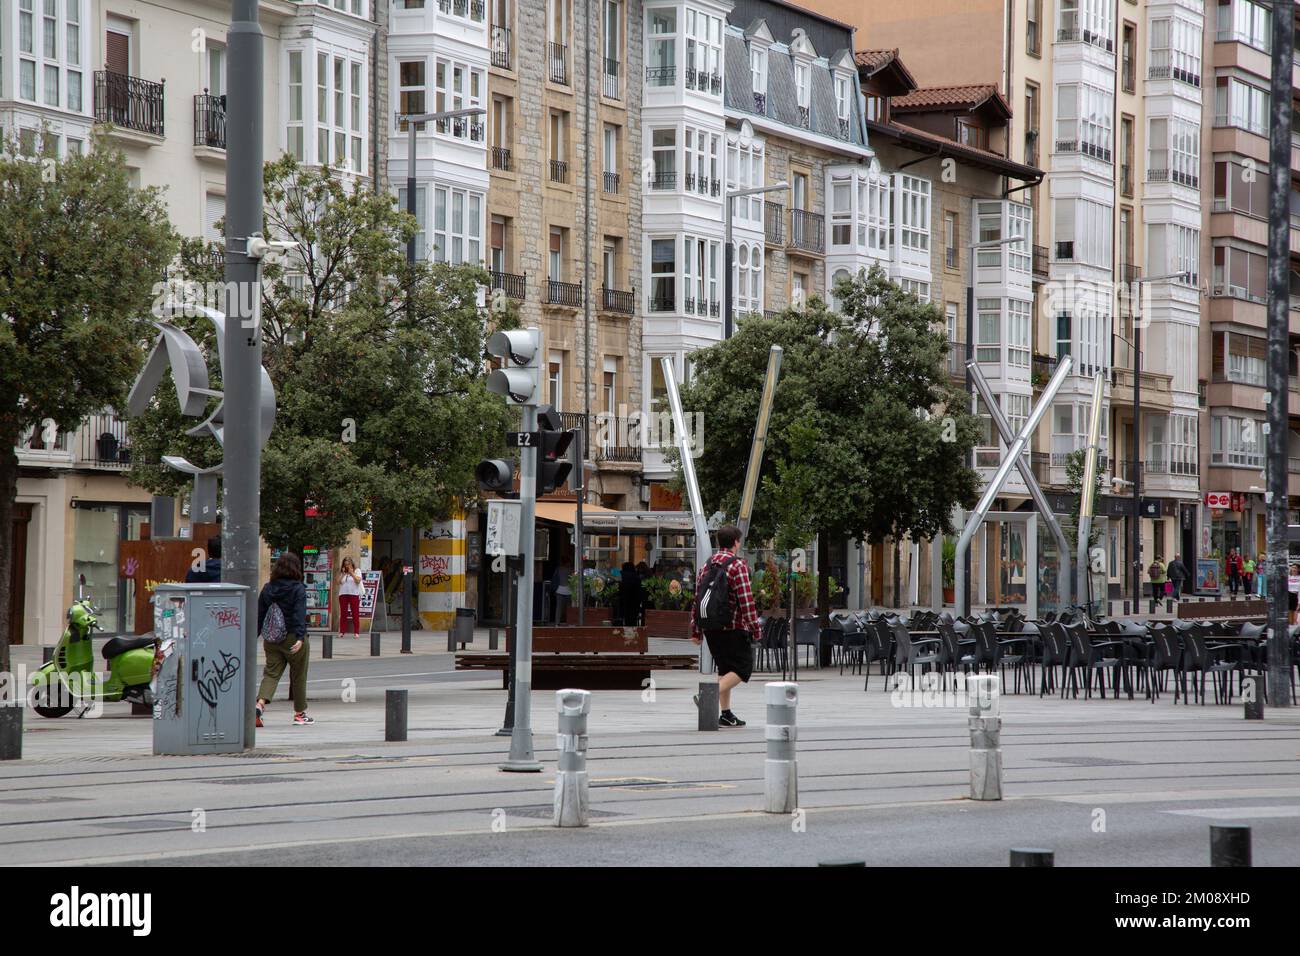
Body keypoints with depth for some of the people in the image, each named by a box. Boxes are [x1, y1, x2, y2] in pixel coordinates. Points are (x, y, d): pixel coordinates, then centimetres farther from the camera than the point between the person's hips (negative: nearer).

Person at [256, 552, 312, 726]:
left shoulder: (268, 588, 5)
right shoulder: (298, 589, -9)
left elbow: (260, 614, 9)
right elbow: (300, 614, -19)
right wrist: (300, 638, -25)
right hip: (292, 638, -4)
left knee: (271, 673, 4)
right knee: (298, 676, 10)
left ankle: (260, 704, -20)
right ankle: (300, 713, 20)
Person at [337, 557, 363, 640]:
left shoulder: (356, 571, 7)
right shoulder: (342, 572, 15)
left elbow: (358, 580, -7)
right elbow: (339, 582, 6)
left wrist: (351, 573, -11)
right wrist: (343, 574, -3)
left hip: (354, 594, -3)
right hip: (343, 594, 3)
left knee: (355, 613, -5)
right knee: (343, 614, 1)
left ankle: (356, 632, -5)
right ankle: (342, 632, 3)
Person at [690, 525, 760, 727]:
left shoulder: (707, 566, 10)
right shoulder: (737, 566, -11)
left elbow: (697, 599, 11)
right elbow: (746, 600, -16)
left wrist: (696, 630, 15)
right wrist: (755, 628, -11)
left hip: (711, 627, 7)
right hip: (734, 627, -7)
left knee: (725, 668, 17)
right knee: (743, 668, -2)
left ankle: (726, 714, 15)